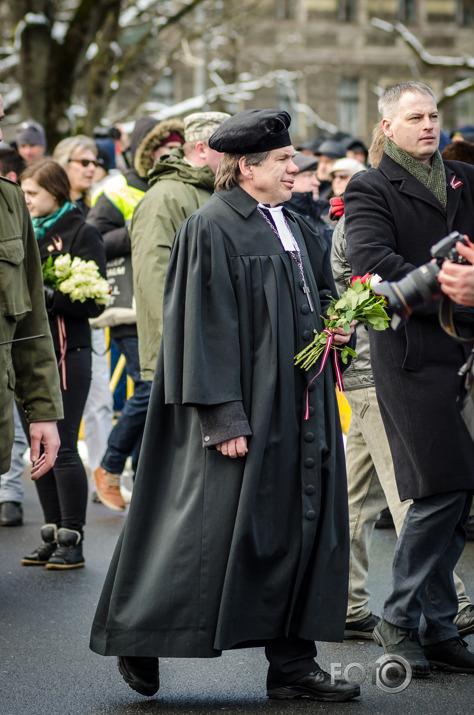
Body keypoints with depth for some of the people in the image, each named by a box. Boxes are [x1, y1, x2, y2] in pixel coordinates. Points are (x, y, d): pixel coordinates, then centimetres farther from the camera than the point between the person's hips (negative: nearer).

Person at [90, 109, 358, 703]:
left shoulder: (294, 229, 15)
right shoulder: (211, 228, -10)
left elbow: (321, 292, 28)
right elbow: (209, 325, -15)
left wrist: (336, 324, 4)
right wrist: (224, 417, -20)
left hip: (298, 404, 8)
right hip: (243, 407, -8)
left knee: (300, 527, 7)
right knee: (216, 524, -6)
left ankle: (292, 664, 12)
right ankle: (140, 637, 11)